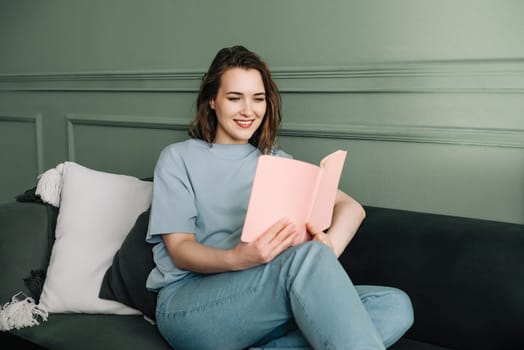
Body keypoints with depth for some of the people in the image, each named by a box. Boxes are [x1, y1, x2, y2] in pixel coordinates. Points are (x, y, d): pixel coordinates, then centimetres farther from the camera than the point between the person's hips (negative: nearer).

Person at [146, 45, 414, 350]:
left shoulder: (276, 161, 17)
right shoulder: (178, 159, 7)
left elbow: (352, 207, 6)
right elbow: (179, 249, -4)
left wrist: (329, 246, -19)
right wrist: (237, 259, -27)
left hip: (262, 309, 5)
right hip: (187, 306, -4)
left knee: (396, 306, -21)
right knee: (305, 255, -34)